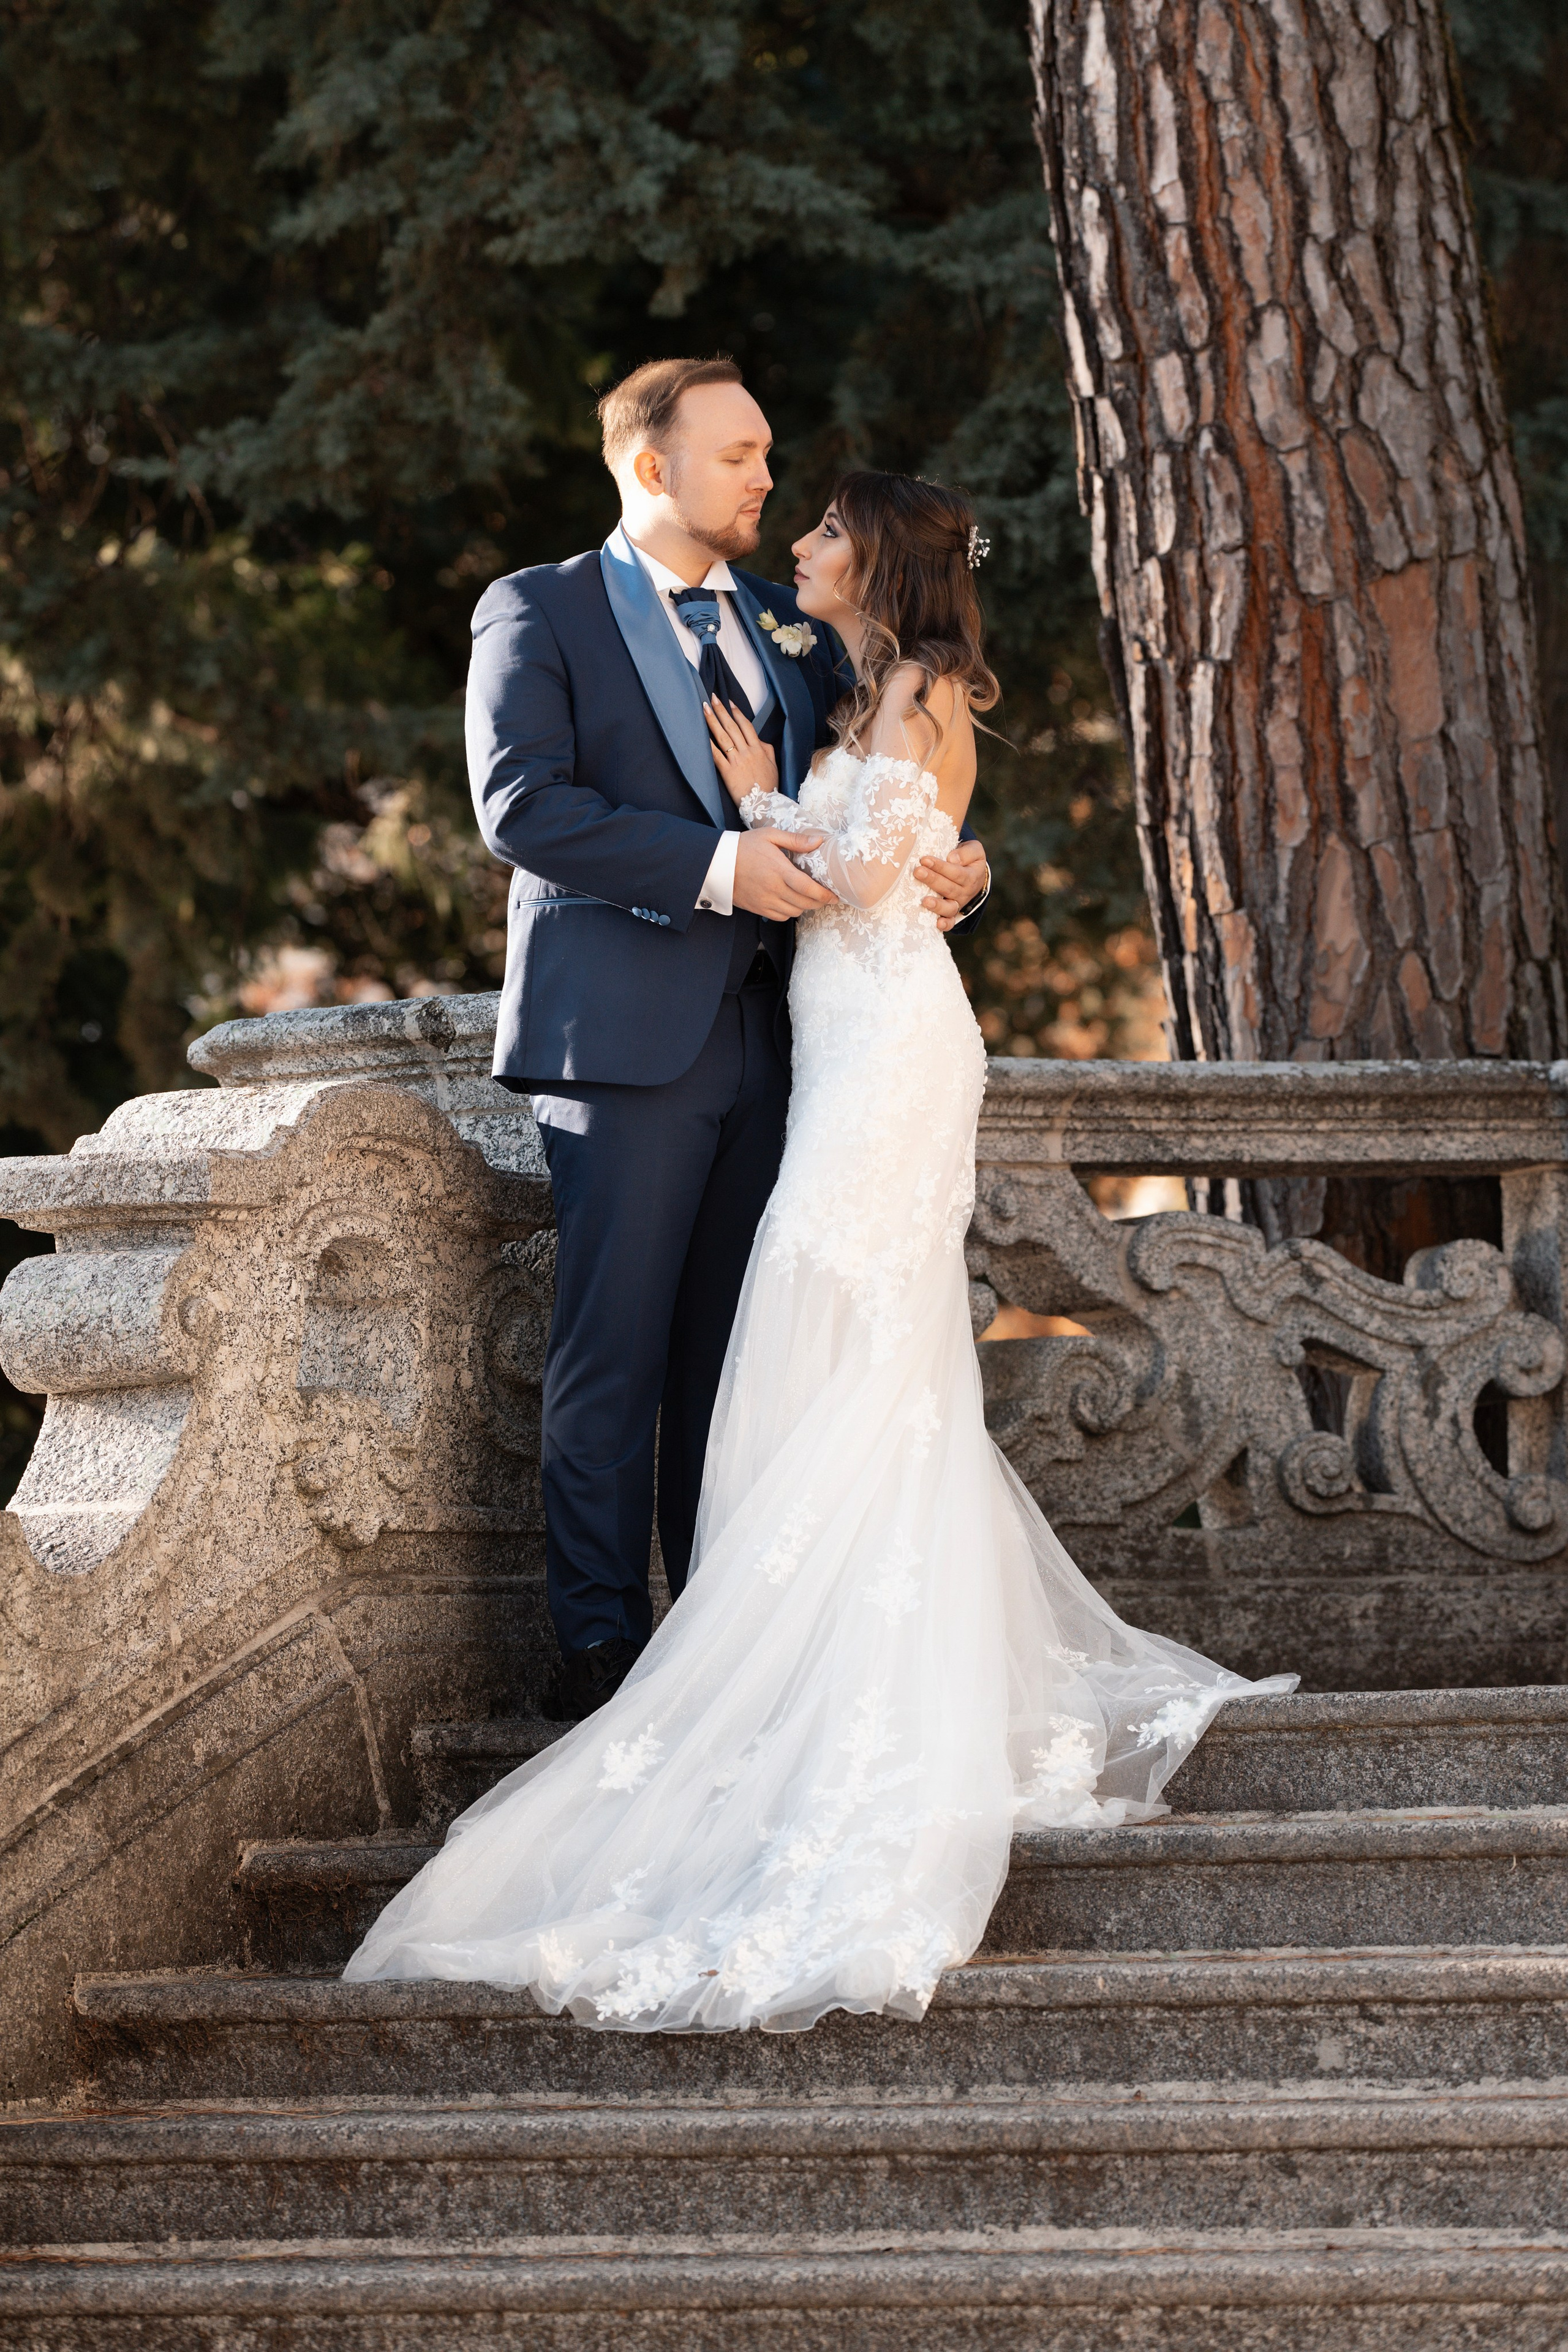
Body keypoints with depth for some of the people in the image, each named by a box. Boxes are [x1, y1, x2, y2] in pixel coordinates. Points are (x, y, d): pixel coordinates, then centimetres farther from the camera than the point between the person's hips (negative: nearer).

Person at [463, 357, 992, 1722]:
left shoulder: (787, 626, 19)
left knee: (734, 1349, 8)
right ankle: (602, 1647, -1)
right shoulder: (539, 615, 0)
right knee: (614, 1350, -5)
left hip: (766, 1032, 6)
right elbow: (521, 805, -13)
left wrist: (954, 868, 0)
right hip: (628, 1031, -6)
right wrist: (715, 866, -21)